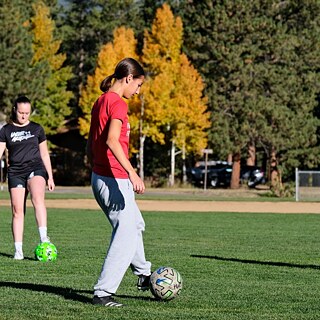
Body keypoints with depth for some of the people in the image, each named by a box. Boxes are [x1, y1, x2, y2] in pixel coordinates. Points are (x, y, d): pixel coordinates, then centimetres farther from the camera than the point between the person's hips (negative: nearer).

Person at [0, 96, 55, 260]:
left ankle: (44, 237, -37)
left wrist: (50, 177, 13)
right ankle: (18, 250, 0)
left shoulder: (37, 129, 10)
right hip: (16, 172, 1)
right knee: (17, 210, -4)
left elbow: (44, 154, 16)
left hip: (36, 168, -1)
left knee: (37, 198, -29)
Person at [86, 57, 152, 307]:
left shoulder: (100, 102, 14)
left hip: (99, 177, 10)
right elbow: (112, 140, -28)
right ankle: (103, 293, -10)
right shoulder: (118, 104, -15)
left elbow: (90, 144, 19)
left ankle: (143, 273, 42)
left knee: (135, 225, 27)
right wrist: (132, 173, -34)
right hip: (115, 180, -10)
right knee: (126, 236, -7)